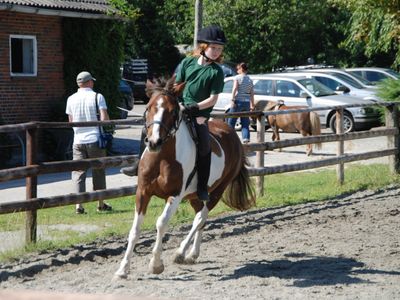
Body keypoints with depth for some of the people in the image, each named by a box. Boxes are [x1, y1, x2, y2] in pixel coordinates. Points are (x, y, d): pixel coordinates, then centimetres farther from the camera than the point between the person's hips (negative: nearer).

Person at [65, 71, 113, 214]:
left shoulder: (71, 99, 3)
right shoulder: (97, 97, -6)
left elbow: (71, 121, 11)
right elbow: (104, 119, -13)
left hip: (78, 141, 2)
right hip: (95, 139, -2)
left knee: (78, 172, 3)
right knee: (98, 172, 11)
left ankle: (79, 205, -9)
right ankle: (101, 204, 19)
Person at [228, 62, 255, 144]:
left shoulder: (237, 77, -2)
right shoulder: (250, 80, 13)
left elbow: (234, 89, -13)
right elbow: (252, 93, 12)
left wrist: (232, 100, -18)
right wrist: (252, 105, 15)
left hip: (238, 101, -5)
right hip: (247, 102, 5)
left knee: (231, 121, 5)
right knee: (245, 123, 8)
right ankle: (246, 138, -6)